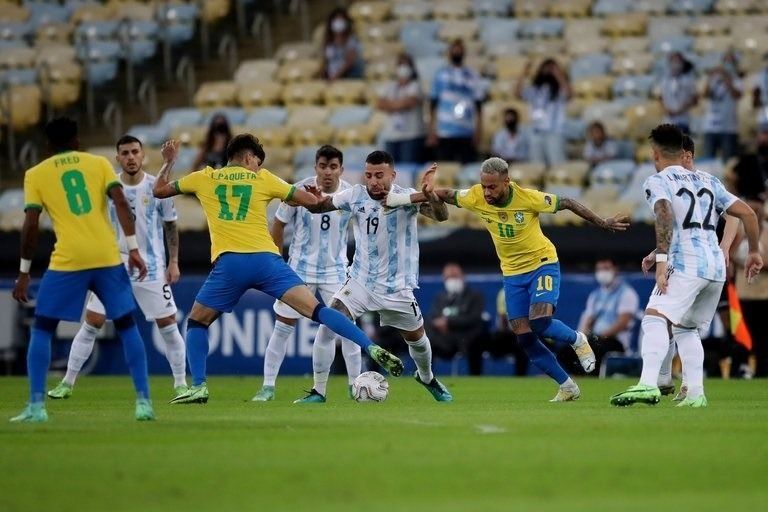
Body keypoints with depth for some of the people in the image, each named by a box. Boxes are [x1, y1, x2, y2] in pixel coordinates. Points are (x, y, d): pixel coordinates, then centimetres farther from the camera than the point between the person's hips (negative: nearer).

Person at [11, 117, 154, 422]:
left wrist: (24, 272, 7)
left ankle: (36, 406, 1)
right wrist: (133, 249, -4)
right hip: (107, 258, 2)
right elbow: (121, 202, -2)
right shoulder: (99, 163, 11)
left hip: (67, 262, -2)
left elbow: (31, 225, 1)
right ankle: (143, 402, 8)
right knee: (127, 326, 15)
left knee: (42, 329, 11)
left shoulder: (36, 174, 8)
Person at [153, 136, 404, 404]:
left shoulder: (204, 179, 16)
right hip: (266, 260, 0)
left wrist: (168, 162, 44)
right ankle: (372, 349, -19)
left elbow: (159, 191, 28)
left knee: (196, 322, 19)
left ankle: (198, 387, 6)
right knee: (316, 309, -6)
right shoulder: (263, 179, 15)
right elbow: (312, 201, 13)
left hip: (228, 263, 0)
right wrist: (289, 199, 33)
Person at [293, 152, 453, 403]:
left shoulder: (406, 197, -16)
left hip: (397, 288, -1)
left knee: (417, 338, 15)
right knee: (327, 327, -17)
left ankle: (427, 378, 48)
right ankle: (318, 391, -8)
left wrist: (430, 194, -51)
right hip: (360, 282, 1)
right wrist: (316, 201, -23)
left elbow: (441, 215, -29)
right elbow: (319, 207, 2)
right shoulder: (356, 195, -9)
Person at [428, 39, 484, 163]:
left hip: (467, 134, 0)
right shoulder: (441, 74, 8)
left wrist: (478, 131, 0)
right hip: (445, 134, 0)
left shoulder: (472, 75, 9)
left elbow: (478, 105, 8)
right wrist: (432, 131, 0)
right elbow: (433, 104, 7)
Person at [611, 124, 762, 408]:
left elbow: (664, 214, -17)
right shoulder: (707, 181, 22)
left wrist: (661, 260, -23)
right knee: (686, 329, 21)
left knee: (655, 320, -18)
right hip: (716, 266, 7)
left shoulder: (657, 182, 4)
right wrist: (754, 252, 28)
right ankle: (696, 393, 10)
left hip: (686, 264, -7)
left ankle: (648, 385, -39)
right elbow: (748, 214, 17)